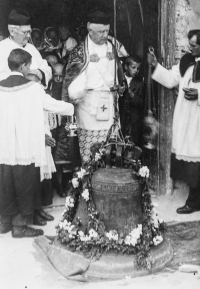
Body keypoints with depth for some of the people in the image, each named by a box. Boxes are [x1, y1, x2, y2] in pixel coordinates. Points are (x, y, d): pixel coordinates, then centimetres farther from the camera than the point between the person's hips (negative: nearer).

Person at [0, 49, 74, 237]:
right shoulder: (33, 88, -8)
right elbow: (55, 106, -1)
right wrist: (74, 108, 16)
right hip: (26, 149, -4)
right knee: (24, 185, 8)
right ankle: (19, 226, 15)